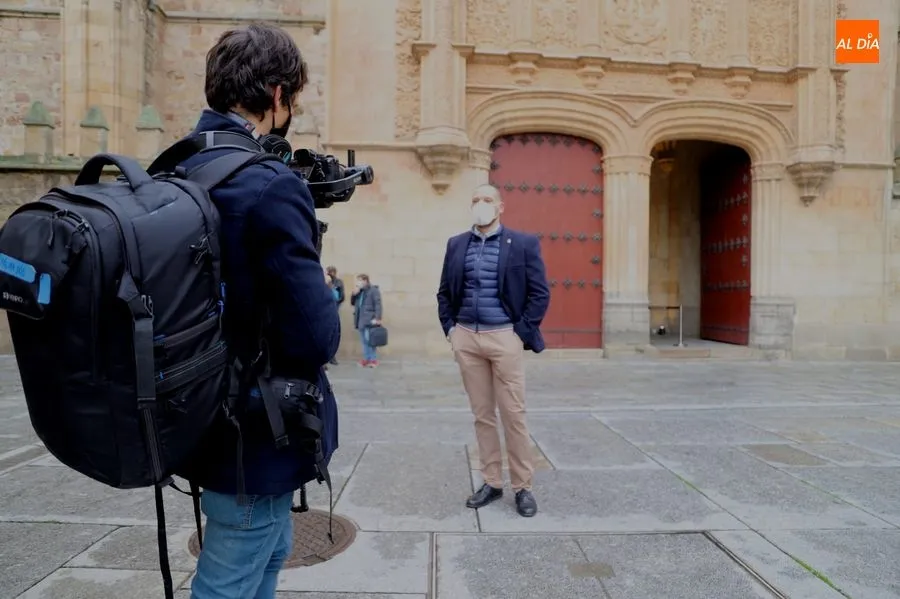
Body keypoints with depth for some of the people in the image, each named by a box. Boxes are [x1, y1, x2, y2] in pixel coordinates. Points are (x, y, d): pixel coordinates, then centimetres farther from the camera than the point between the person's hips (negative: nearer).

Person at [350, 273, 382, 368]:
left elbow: (378, 305, -13)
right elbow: (352, 303, 22)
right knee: (364, 341, 9)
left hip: (369, 320, -8)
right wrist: (354, 294, 4)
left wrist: (377, 318, -20)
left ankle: (373, 360, -2)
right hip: (361, 320, 8)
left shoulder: (373, 290, -6)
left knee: (369, 340, -9)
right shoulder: (359, 292, 18)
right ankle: (366, 359, 14)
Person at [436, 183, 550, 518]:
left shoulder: (523, 244, -1)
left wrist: (521, 333, -8)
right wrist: (450, 328, 5)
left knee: (513, 415, 2)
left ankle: (522, 487, 16)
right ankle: (491, 482, 22)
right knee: (482, 415, 10)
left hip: (504, 338, -3)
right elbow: (445, 292, 15)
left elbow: (540, 294, -2)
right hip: (466, 339, 4)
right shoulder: (456, 244, 10)